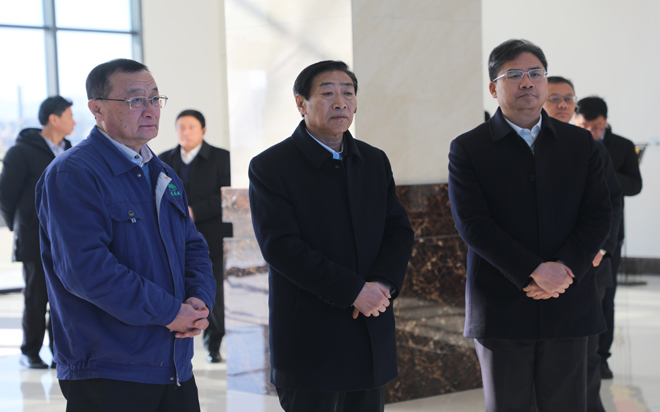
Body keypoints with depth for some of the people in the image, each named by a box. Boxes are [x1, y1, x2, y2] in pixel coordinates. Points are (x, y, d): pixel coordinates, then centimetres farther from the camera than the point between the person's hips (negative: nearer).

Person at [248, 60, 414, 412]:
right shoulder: (269, 167, -6)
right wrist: (354, 291, -20)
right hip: (309, 340, -5)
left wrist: (382, 283, -12)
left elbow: (399, 231, 9)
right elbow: (281, 247, -15)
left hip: (372, 340, 5)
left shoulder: (375, 161, 12)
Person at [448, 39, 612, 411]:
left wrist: (564, 269, -14)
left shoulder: (581, 144, 10)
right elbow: (473, 224, -10)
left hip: (569, 307, 2)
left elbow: (599, 215, 3)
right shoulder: (468, 149, 1)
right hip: (500, 310, -2)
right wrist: (535, 271, -18)